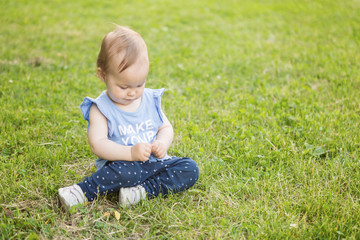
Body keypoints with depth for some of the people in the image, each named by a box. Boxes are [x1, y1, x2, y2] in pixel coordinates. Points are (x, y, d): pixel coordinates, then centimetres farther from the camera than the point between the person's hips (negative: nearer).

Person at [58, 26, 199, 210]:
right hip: (123, 164, -6)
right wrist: (131, 153, -29)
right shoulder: (100, 109, -7)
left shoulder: (151, 100, 8)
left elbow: (166, 128, 15)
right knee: (127, 171, -39)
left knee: (190, 168, -15)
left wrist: (162, 143, -9)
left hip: (155, 162, 6)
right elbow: (97, 144, -16)